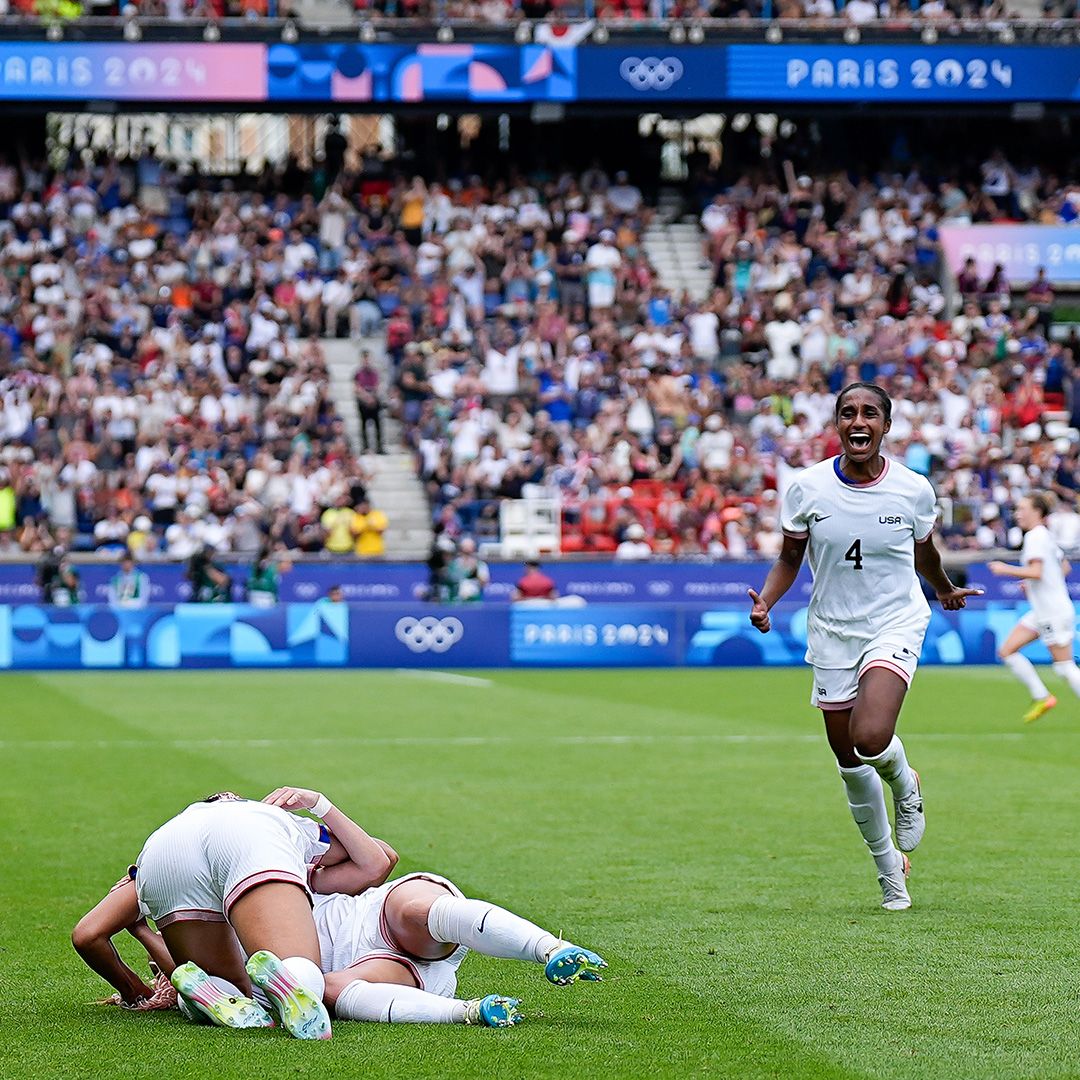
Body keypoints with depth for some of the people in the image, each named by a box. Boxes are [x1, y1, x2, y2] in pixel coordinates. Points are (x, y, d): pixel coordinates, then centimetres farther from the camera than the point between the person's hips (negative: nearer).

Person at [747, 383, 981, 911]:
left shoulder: (914, 489, -8)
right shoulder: (807, 487, -8)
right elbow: (789, 557, 5)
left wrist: (945, 591, 30)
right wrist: (765, 600, -13)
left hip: (896, 623, -2)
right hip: (832, 631, 2)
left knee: (869, 738, -26)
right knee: (849, 761, 7)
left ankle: (904, 783, 11)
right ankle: (889, 868, 28)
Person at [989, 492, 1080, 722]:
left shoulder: (1035, 536, -15)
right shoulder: (1044, 535, 14)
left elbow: (1036, 572, -26)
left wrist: (1006, 569, -16)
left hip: (1055, 613, -10)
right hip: (1041, 612, 10)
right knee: (1007, 651, 6)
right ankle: (1041, 697, 9)